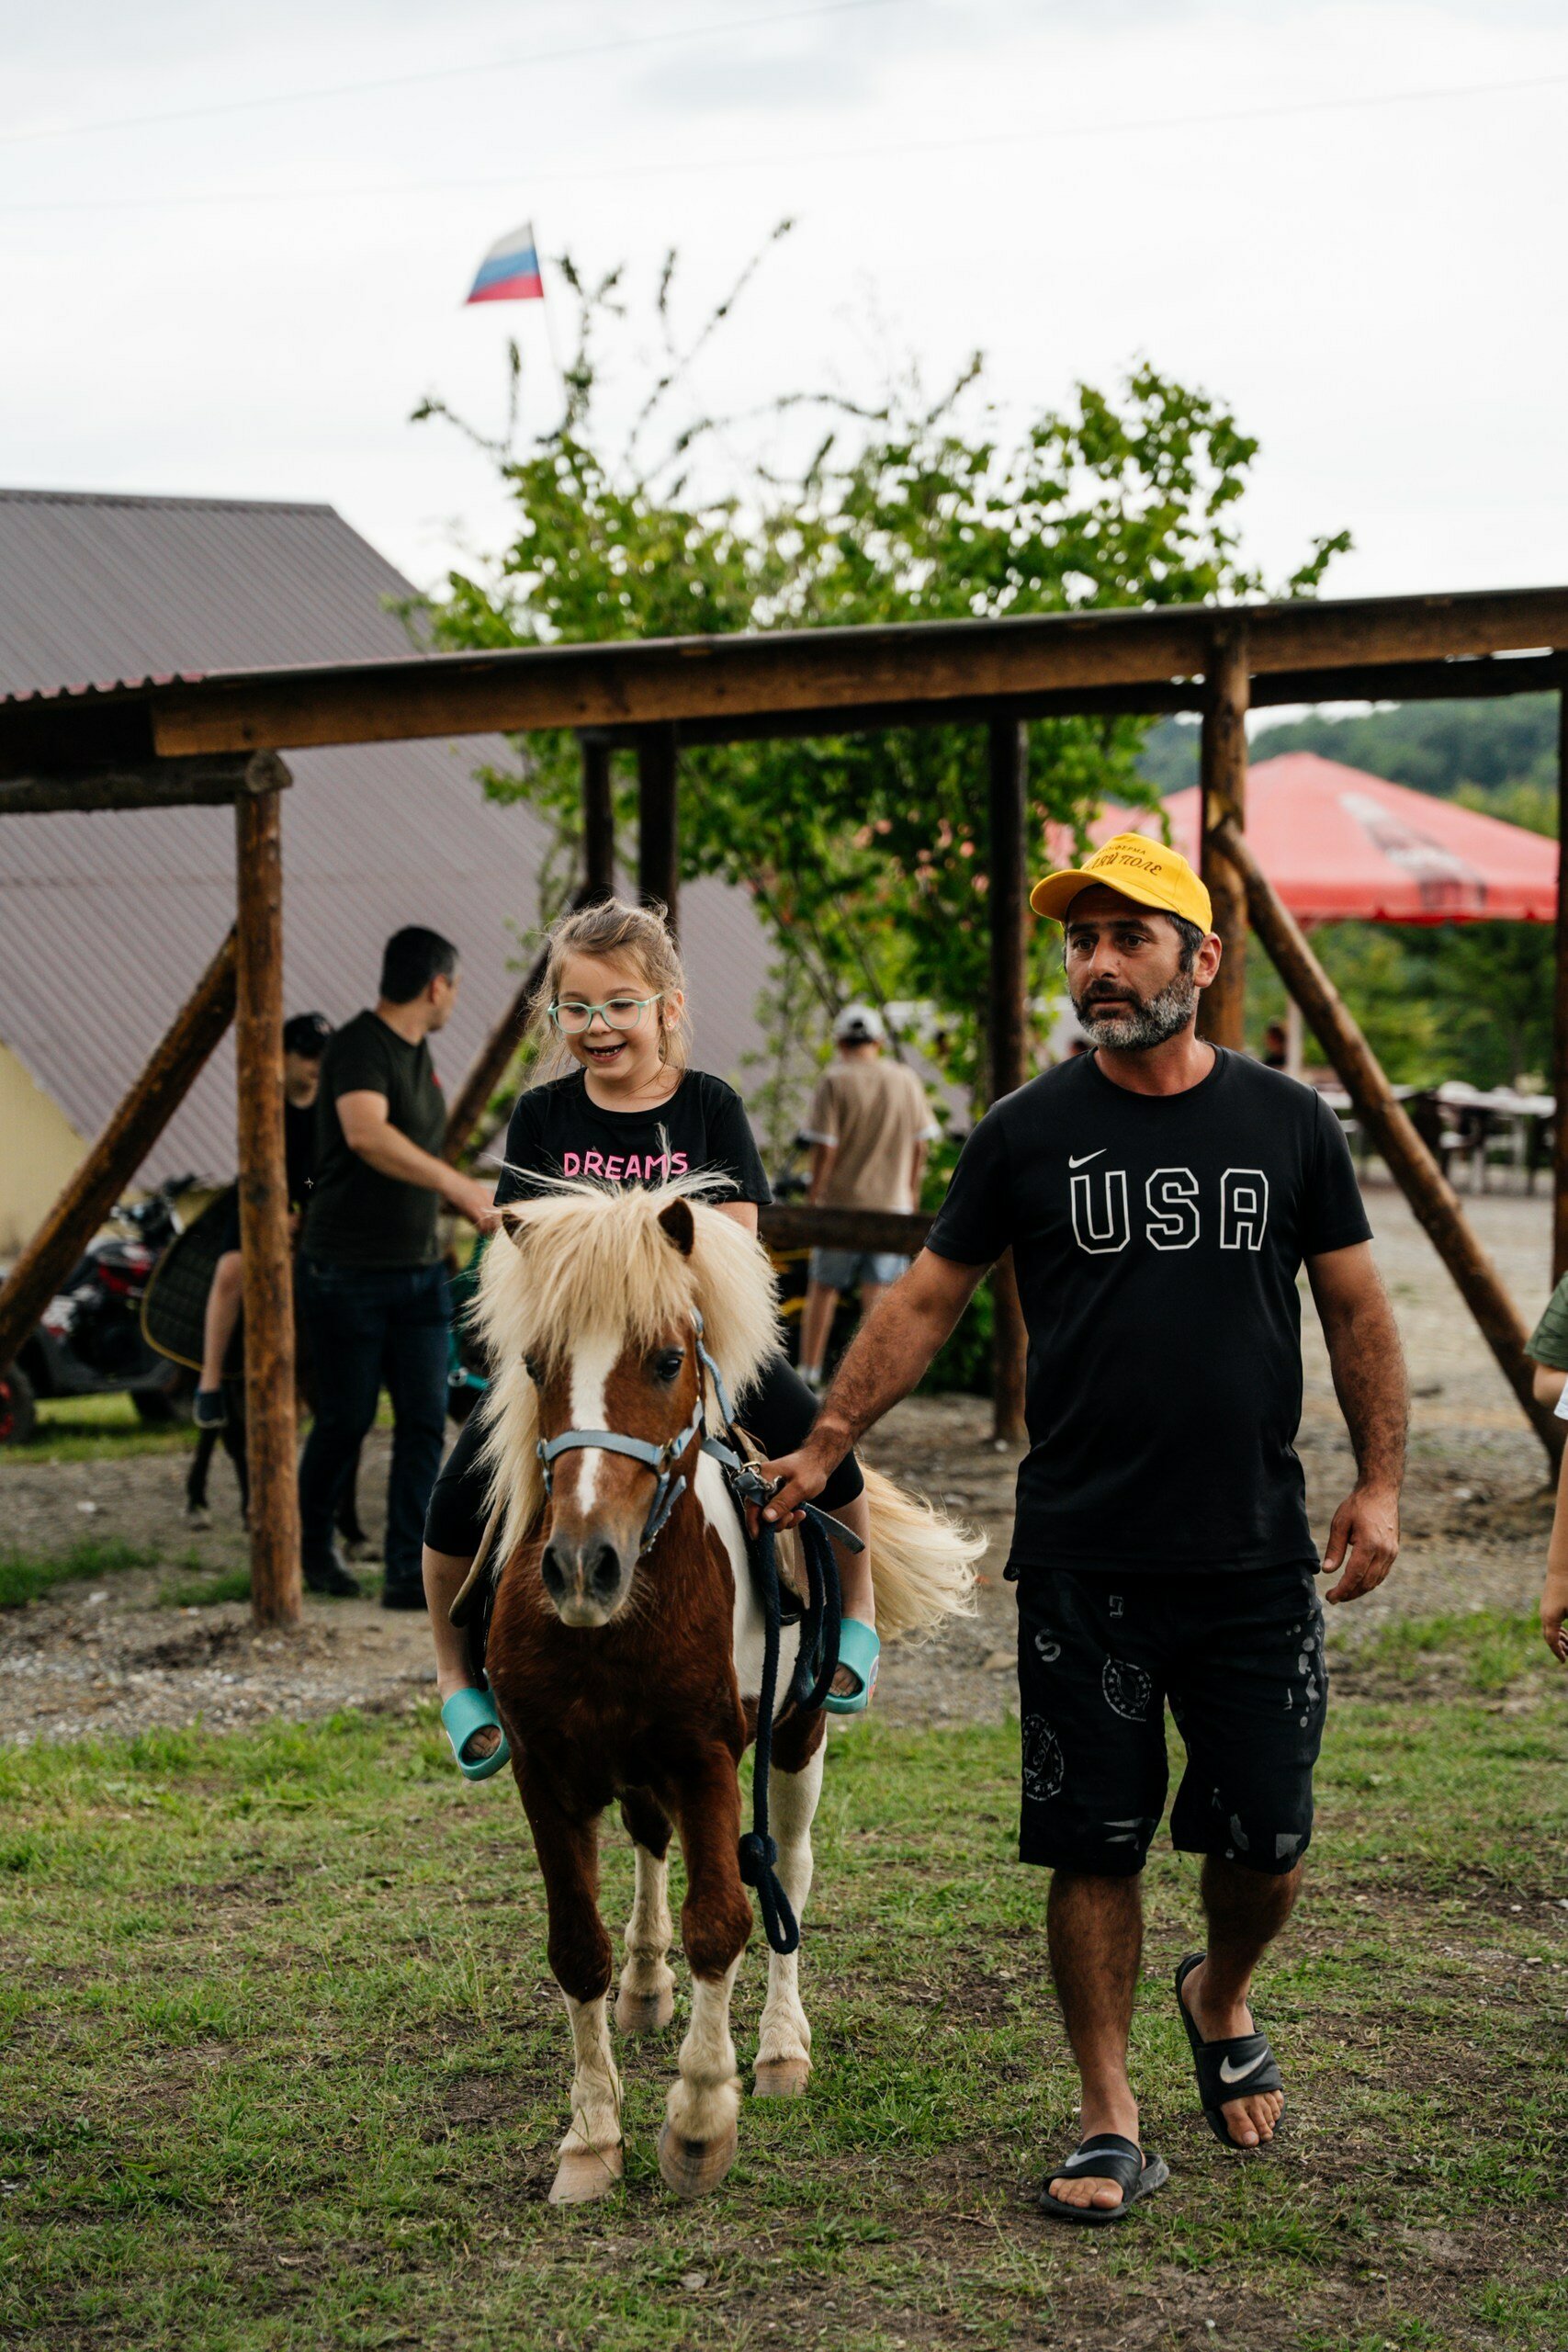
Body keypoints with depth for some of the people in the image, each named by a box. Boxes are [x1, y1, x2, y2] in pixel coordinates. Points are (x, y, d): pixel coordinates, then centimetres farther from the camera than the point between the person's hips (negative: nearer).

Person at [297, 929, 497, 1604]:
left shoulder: (417, 1052, 14)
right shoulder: (359, 1046, -15)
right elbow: (367, 1135, -33)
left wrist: (474, 1206, 24)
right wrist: (458, 1185, -33)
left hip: (418, 1272, 8)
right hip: (349, 1274, -8)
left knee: (424, 1422, -1)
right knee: (345, 1421, 4)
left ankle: (410, 1575, -1)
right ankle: (311, 1543, 28)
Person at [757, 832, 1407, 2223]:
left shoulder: (1288, 1126, 4)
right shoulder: (1028, 1136, 1)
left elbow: (1357, 1311, 10)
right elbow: (928, 1302, 8)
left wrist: (1381, 1483, 2)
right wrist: (825, 1444, 2)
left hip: (1258, 1561, 1)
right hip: (1082, 1567, -1)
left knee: (1266, 1846, 5)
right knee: (1094, 1848, 1)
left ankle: (1222, 2002, 37)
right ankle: (1112, 2122, 14)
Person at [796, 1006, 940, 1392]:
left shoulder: (834, 1081, -8)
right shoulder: (906, 1081, 4)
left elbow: (824, 1147, -13)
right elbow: (920, 1145, 7)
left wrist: (814, 1196, -4)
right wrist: (910, 1193, 18)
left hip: (841, 1201, -3)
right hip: (892, 1201, 3)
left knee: (822, 1288, 8)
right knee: (878, 1291, 3)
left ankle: (809, 1372, 13)